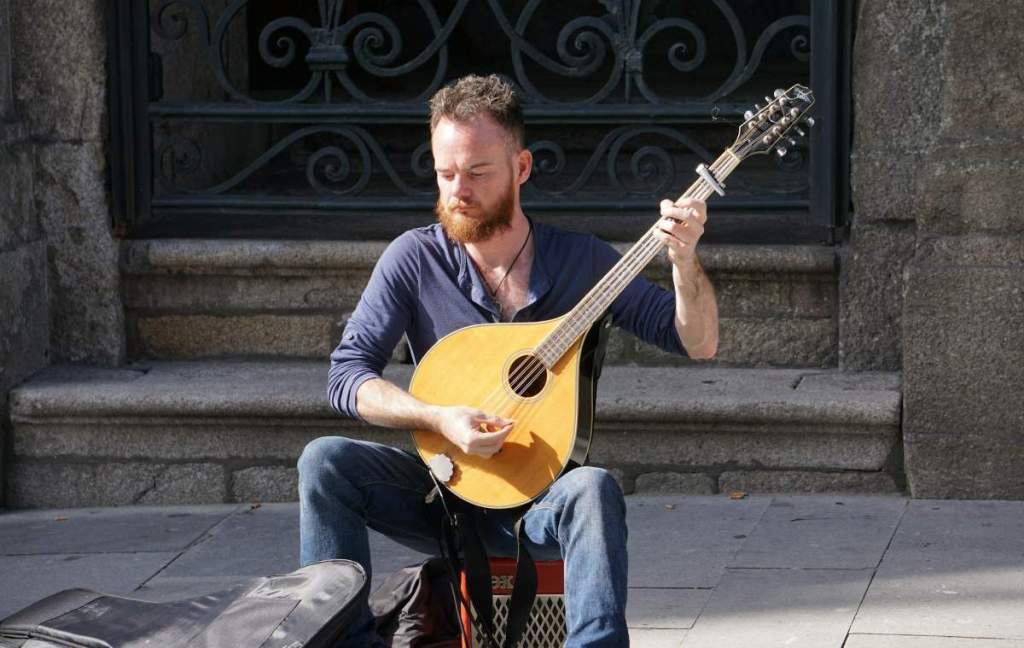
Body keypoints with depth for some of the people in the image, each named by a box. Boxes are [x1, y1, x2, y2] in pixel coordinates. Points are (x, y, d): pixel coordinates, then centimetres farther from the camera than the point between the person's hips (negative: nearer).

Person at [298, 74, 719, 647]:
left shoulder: (581, 261, 0)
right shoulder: (415, 259, -1)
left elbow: (698, 345, -2)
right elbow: (347, 374, -5)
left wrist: (685, 260, -22)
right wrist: (439, 419, -21)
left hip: (540, 500, -1)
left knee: (593, 488, -35)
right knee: (325, 461, -24)